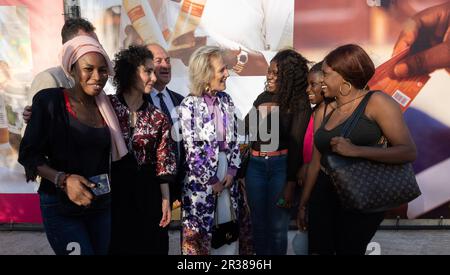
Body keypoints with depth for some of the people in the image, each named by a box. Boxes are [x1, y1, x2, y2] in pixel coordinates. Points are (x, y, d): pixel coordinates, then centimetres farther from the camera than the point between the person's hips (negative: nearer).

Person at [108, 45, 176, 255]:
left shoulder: (158, 118, 0)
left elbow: (162, 163, 1)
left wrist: (165, 200, 1)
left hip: (147, 192, 2)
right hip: (112, 190, -2)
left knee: (149, 245, 13)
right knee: (115, 245, 13)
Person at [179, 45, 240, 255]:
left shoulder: (226, 100, 3)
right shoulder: (189, 105, -14)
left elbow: (233, 138, 7)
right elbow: (191, 148, -14)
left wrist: (232, 170, -1)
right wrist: (211, 180, -9)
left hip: (225, 170, 5)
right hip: (201, 175, -5)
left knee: (227, 226, 14)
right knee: (198, 229, 8)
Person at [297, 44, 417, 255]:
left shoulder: (376, 102, -8)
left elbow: (409, 151, -14)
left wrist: (356, 151, -25)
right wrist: (303, 202, 16)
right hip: (324, 191, 5)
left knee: (348, 250, 2)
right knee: (318, 250, 3)